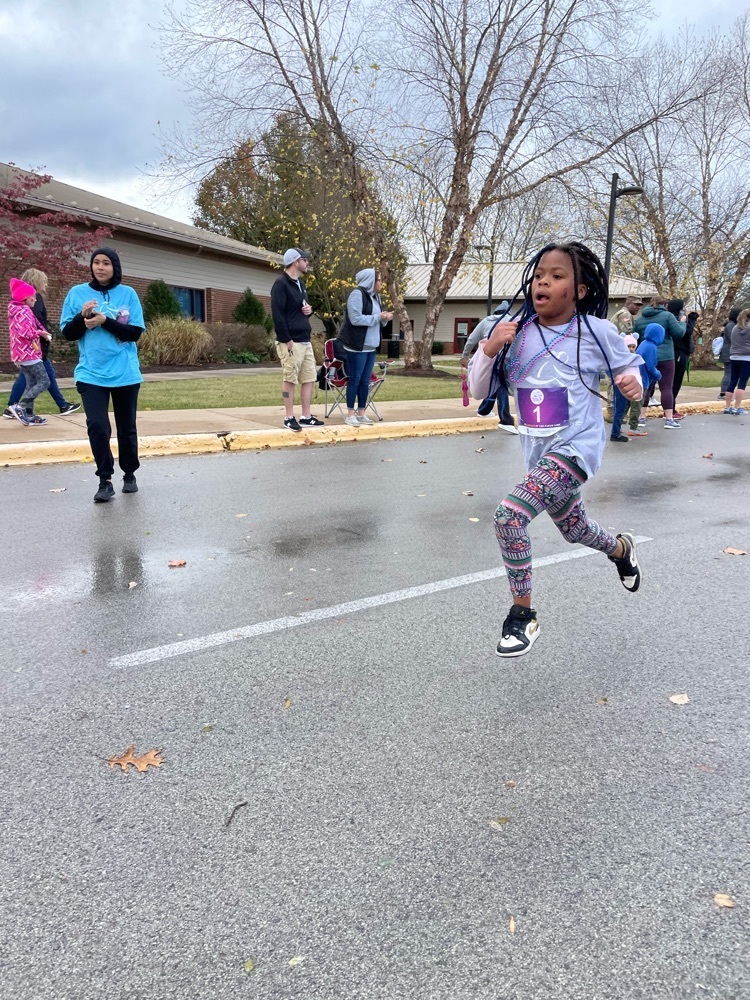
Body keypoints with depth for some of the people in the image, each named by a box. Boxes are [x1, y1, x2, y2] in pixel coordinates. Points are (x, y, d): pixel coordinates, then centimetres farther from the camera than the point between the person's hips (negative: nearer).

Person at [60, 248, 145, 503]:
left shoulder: (128, 294, 1)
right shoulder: (77, 293, 4)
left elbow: (135, 333, -5)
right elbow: (68, 333, 3)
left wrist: (105, 321, -16)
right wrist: (82, 316, -15)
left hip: (125, 374, 0)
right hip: (91, 374, 0)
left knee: (127, 428, 11)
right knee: (97, 426, -12)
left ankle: (129, 475, 28)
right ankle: (105, 481, 0)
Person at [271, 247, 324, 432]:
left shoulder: (300, 283, 17)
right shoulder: (281, 284, -11)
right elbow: (277, 314, -17)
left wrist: (309, 310, 4)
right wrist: (287, 340, -20)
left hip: (305, 341, 9)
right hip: (290, 342, -9)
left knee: (309, 379, 8)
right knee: (290, 380, -2)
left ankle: (306, 417, 14)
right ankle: (289, 418, 5)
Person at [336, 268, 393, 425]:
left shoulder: (375, 296, 14)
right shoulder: (357, 294, -12)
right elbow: (356, 319, -21)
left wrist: (384, 318, -1)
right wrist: (378, 317, -16)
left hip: (370, 346, 8)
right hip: (357, 345, -8)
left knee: (365, 381, 9)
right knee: (355, 379, -3)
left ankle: (361, 413, 16)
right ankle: (350, 414, 4)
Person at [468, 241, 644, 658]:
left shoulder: (598, 331, -11)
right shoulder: (516, 332, -4)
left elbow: (629, 367, 5)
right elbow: (479, 390, -2)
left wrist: (633, 383, -18)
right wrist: (489, 349, -20)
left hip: (576, 447, -6)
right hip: (537, 452, 6)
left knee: (509, 515, -24)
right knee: (573, 528, 26)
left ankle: (523, 615, -3)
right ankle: (622, 548, 62)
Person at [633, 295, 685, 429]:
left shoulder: (639, 319, 10)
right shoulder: (667, 315, -3)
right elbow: (679, 333, -5)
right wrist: (682, 323, 12)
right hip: (664, 357, -4)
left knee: (645, 388, 10)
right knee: (666, 388, -2)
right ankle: (669, 419, -5)